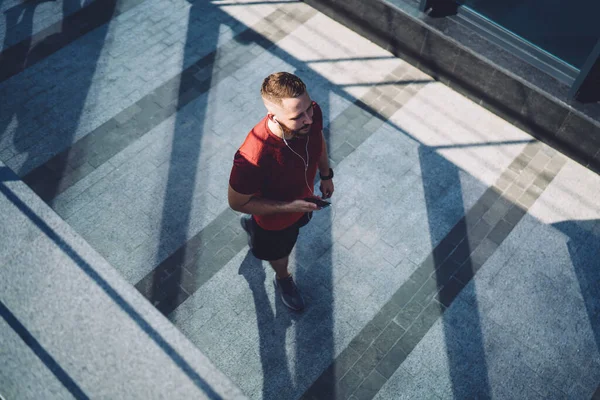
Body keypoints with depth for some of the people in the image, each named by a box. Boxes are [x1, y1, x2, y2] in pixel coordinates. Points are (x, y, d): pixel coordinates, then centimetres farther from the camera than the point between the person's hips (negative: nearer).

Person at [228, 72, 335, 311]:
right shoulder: (253, 158, -48)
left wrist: (326, 174, 6)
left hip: (304, 199, 5)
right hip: (275, 217, -5)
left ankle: (251, 225, 71)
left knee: (296, 226, 39)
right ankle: (283, 279, 66)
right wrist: (289, 207, -33)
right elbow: (237, 203, -29)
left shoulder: (312, 113, -32)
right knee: (279, 252, 29)